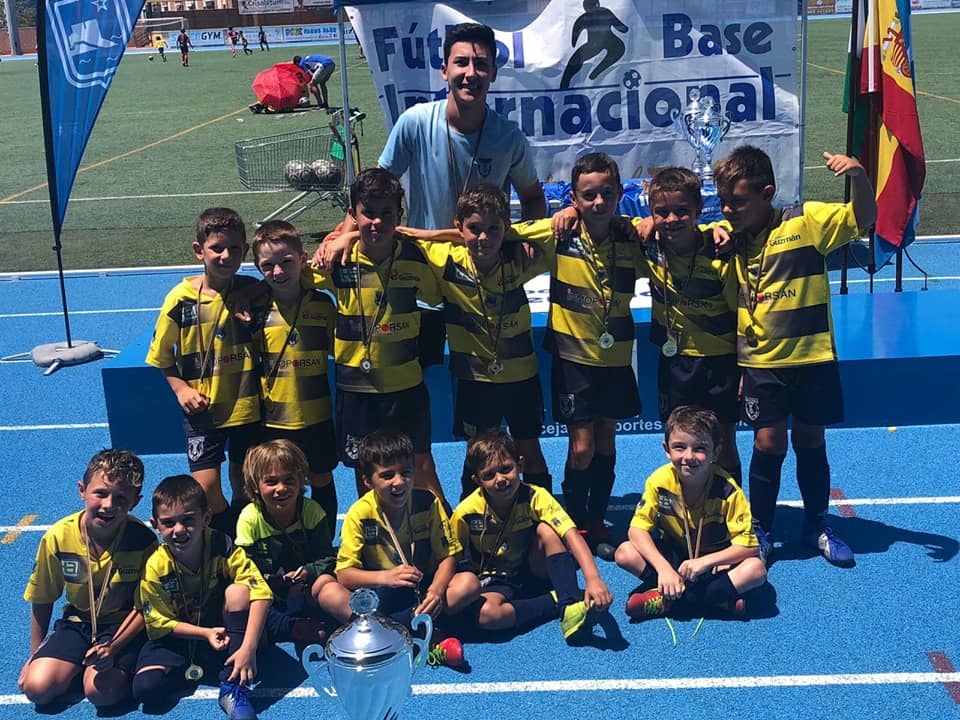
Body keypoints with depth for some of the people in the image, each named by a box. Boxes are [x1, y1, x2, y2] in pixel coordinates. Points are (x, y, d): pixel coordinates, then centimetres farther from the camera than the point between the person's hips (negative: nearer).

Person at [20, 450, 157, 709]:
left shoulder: (143, 539, -21)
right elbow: (41, 600, 2)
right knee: (37, 688, -17)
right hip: (78, 621, 3)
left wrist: (113, 647, -24)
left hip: (124, 623, -3)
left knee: (101, 691, -25)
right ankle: (80, 665, 12)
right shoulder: (57, 538, -15)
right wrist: (35, 655, 8)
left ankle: (121, 667, 7)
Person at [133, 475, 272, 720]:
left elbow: (261, 592, -27)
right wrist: (205, 634, -23)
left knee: (238, 589, -30)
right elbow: (159, 623, -9)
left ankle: (233, 688, -23)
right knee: (145, 689, -27)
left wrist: (249, 647, -37)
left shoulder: (223, 548, -20)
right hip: (178, 635, 0)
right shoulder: (155, 568, -18)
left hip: (221, 628, 1)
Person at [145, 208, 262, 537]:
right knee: (206, 487, -8)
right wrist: (180, 388, -10)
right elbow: (162, 354, 2)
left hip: (247, 406, 2)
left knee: (244, 483, 15)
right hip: (202, 408, -2)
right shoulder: (181, 299, -11)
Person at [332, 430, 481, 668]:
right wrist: (386, 577, -35)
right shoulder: (360, 514, -13)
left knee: (469, 583, -26)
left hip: (423, 589, 1)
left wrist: (436, 591, -28)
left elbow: (448, 555, -7)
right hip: (378, 596, -1)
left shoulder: (428, 503, -8)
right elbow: (344, 574, -17)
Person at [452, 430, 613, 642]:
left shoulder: (535, 497, -18)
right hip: (494, 582, -1)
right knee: (486, 613, -37)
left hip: (533, 573, 1)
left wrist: (593, 578, -46)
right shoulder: (467, 513, -18)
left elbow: (571, 535, -31)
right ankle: (557, 602, -21)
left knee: (546, 529, -28)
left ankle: (570, 605, -32)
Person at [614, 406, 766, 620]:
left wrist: (705, 562, -34)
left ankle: (667, 600, -27)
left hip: (715, 561, -1)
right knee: (625, 553, -25)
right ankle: (719, 596, -24)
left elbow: (749, 546, -23)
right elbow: (637, 528, -19)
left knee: (756, 570, -31)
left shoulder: (727, 490, -23)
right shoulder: (660, 481, -19)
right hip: (674, 557, 2)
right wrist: (663, 568, -32)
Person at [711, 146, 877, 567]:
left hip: (812, 357, -1)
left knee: (810, 442, 11)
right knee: (769, 443, 0)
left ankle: (816, 525, 29)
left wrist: (858, 176, -31)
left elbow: (863, 218, -13)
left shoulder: (806, 221, -9)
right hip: (760, 361, 1)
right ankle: (761, 531, 16)